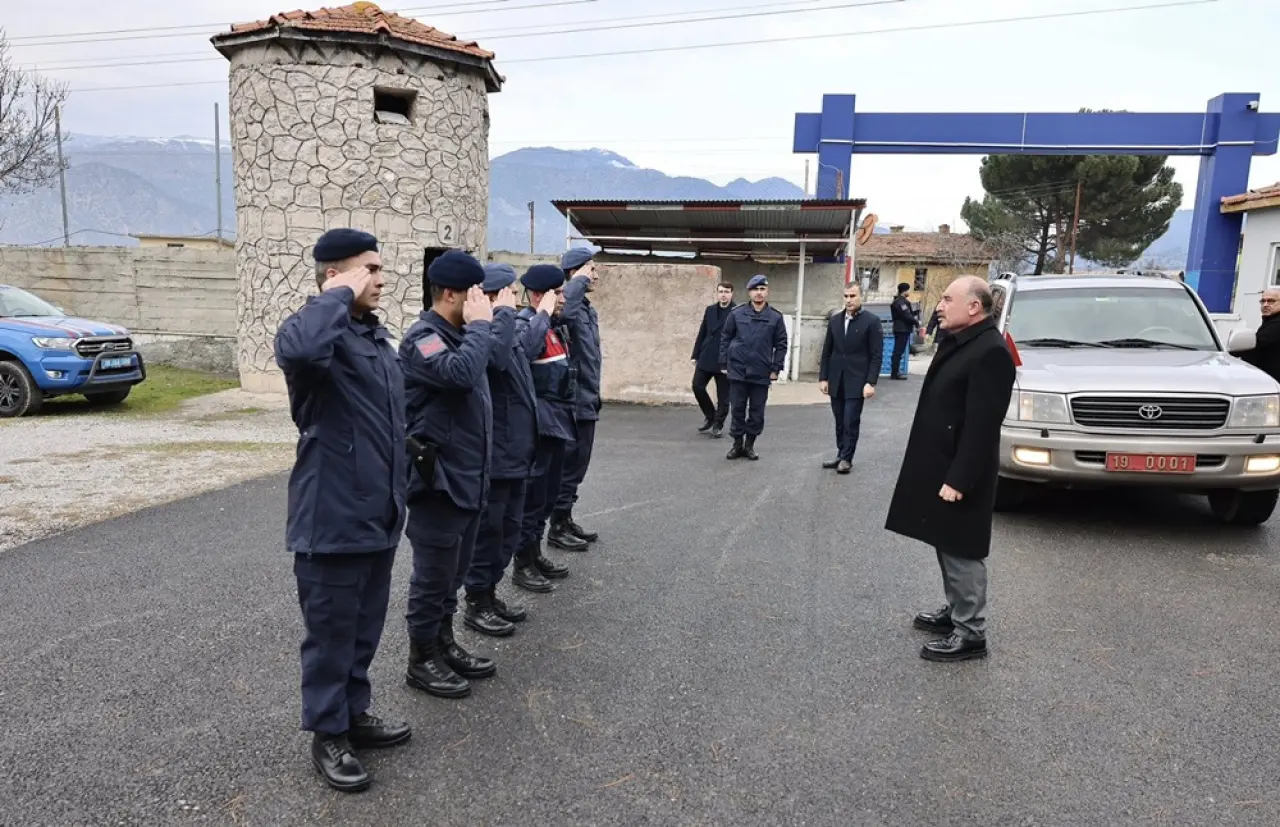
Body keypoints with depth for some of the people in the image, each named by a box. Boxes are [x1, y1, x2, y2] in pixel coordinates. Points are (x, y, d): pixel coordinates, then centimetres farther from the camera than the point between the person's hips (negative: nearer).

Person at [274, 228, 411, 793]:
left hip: (378, 515, 8)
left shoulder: (376, 333, 13)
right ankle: (327, 735, 25)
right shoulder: (316, 331, -15)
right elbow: (298, 349, -43)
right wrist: (340, 296, -26)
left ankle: (356, 713, 38)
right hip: (333, 518, -8)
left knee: (366, 628, 20)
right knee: (331, 632, 8)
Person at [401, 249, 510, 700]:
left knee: (454, 573, 19)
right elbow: (460, 373, -35)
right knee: (433, 575, 4)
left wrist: (503, 312, 25)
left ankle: (445, 644, 34)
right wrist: (480, 323, -23)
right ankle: (422, 660, 19)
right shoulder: (423, 337, -17)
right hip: (439, 479, -9)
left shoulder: (458, 334, 12)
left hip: (467, 476, 9)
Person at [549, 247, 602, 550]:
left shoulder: (588, 309, 15)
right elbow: (559, 309, -42)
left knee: (576, 466, 17)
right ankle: (557, 527, 12)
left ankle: (566, 520, 29)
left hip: (587, 401, 9)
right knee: (568, 466, 0)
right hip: (573, 402, -9)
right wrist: (580, 280, -27)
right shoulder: (569, 306, -15)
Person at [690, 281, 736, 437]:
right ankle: (710, 416, 22)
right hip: (706, 358, 5)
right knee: (697, 387, 1)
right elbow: (702, 334, 12)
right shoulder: (710, 310, 9)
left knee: (723, 396, 4)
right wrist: (696, 355, 10)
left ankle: (718, 425, 18)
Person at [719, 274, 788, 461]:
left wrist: (776, 368, -3)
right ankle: (737, 444, 19)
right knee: (737, 409, 6)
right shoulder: (736, 313, 1)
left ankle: (750, 445, 19)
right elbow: (725, 339, 5)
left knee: (757, 412, 6)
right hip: (738, 370, 0)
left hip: (762, 373, 0)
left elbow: (781, 345, 3)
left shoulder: (775, 317, 1)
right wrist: (724, 364, 2)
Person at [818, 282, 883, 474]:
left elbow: (876, 355, -7)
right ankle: (841, 455, 19)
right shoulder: (834, 320, 8)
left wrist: (871, 382, -13)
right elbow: (827, 351, 11)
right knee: (840, 421, 10)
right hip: (836, 381, 4)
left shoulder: (872, 321, -5)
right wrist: (823, 377, 5)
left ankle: (847, 458, 10)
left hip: (856, 382, -4)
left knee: (851, 422, -1)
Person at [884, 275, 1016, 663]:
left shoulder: (990, 351, -20)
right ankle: (955, 610, 34)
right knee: (947, 545, 20)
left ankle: (970, 632, 11)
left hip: (957, 473, -10)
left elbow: (981, 425, -24)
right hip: (939, 465, 10)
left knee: (962, 551, 0)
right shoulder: (958, 341, 11)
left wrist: (959, 479, -24)